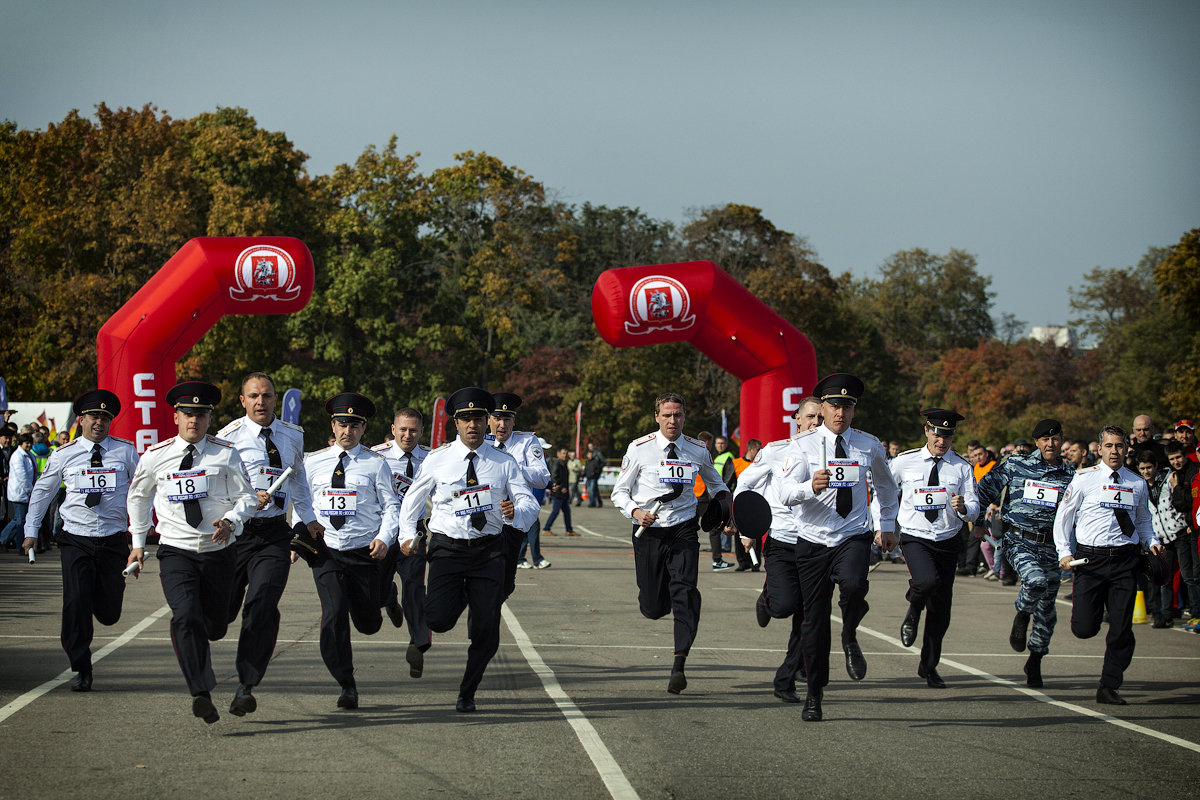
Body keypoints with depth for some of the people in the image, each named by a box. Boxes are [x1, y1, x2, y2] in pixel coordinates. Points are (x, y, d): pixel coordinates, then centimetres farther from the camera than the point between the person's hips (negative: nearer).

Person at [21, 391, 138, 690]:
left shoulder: (125, 452, 4)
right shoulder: (65, 455, 3)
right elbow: (42, 491, 15)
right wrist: (31, 531, 12)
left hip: (114, 539, 1)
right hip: (76, 539, -1)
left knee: (109, 613, 4)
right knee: (76, 605, -11)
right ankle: (81, 671, 1)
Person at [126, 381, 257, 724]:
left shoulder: (225, 454, -2)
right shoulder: (155, 457, 1)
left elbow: (247, 497, 0)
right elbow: (138, 496, 19)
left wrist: (231, 521, -21)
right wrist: (138, 542, 18)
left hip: (218, 551, 1)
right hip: (176, 552, -1)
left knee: (215, 627, 11)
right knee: (186, 618, -23)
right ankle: (201, 694, -26)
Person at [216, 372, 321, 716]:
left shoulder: (293, 436, 12)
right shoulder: (229, 437, -2)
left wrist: (308, 519, 34)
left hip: (274, 534, 2)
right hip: (234, 532, -2)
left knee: (262, 607, -18)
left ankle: (245, 687, -16)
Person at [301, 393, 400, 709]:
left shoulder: (376, 463, 2)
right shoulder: (313, 462, 9)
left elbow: (391, 506, 3)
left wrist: (384, 538, -13)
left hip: (364, 553, -1)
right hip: (326, 552, 1)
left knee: (368, 623, 7)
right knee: (333, 617, -15)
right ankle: (346, 686, -5)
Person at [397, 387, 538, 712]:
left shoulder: (504, 462, 4)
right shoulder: (438, 460, 2)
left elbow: (530, 506, 0)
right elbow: (413, 499, 16)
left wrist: (515, 512, -22)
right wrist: (407, 535, 4)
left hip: (489, 551, 1)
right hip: (448, 548, -1)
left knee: (486, 632, -3)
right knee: (439, 619, -21)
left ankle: (467, 694, 20)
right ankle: (460, 596, 17)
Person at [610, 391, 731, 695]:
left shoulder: (698, 450, 5)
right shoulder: (639, 449, -2)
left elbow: (714, 482, 25)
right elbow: (619, 492, 2)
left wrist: (723, 500, 5)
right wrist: (636, 511, -17)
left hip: (683, 530, 1)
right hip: (649, 531, -1)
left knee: (685, 592, -19)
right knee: (654, 609, 0)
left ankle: (679, 666, -18)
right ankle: (647, 592, 41)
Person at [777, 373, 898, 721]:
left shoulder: (869, 446, 5)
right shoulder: (803, 445, -3)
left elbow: (885, 484, 25)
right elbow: (787, 494, -16)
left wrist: (888, 526, 22)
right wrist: (811, 486, -35)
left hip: (854, 538, 0)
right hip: (813, 541, 0)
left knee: (853, 586, -32)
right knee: (814, 618, 3)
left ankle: (850, 637, 0)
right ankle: (814, 694, 20)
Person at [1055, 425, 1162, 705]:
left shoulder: (1138, 484, 10)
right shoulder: (1084, 479, 1)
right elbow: (1063, 517, 5)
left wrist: (1151, 542, 4)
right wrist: (1065, 552, -6)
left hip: (1125, 559, 2)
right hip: (1090, 558, -2)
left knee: (1122, 629, -2)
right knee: (1084, 628, -6)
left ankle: (1108, 688, 9)